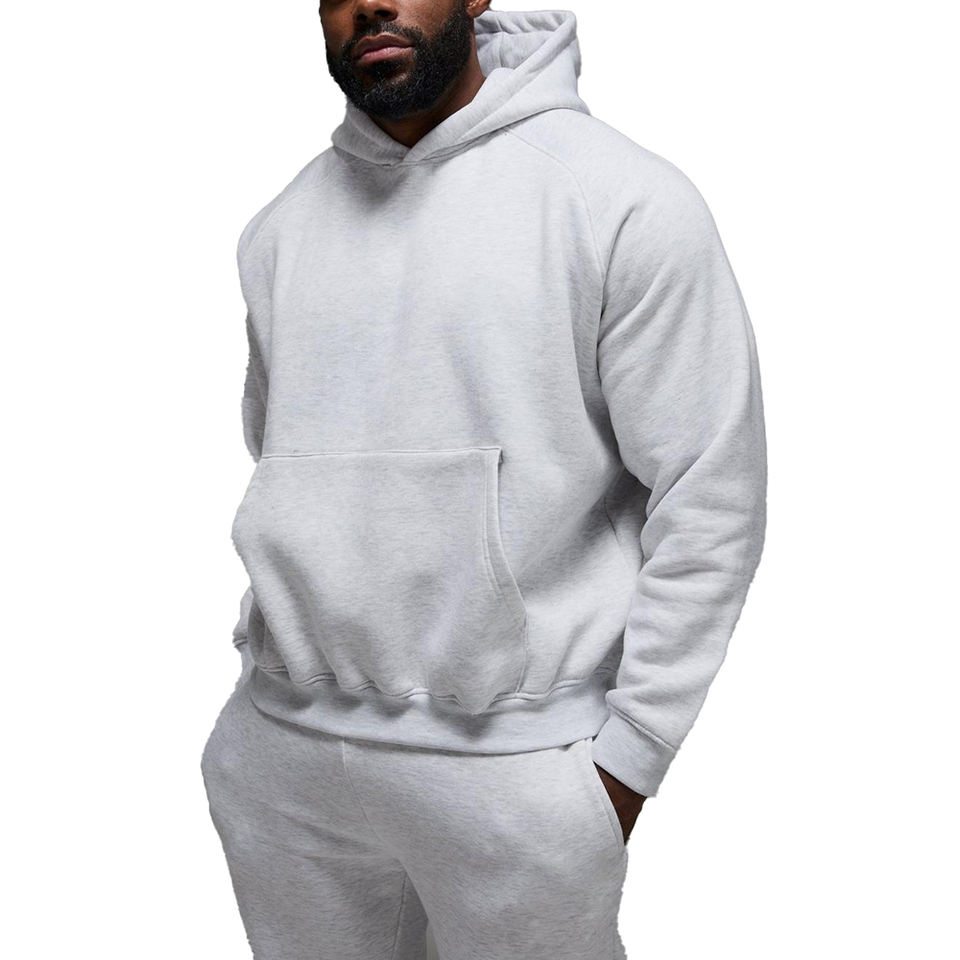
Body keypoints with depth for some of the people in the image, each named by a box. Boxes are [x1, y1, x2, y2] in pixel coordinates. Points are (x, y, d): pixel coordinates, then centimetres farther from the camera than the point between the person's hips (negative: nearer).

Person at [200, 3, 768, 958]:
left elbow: (710, 495, -9)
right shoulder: (277, 231, 9)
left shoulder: (626, 200, -8)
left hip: (512, 750, -4)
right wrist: (274, 655, 13)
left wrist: (626, 753, -9)